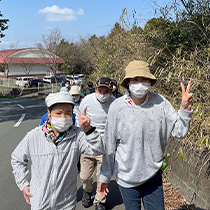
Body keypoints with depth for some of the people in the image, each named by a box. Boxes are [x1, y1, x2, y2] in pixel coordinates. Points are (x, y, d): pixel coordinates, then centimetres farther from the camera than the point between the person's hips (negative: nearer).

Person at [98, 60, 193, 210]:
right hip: (127, 175, -1)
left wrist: (185, 108, -19)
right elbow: (109, 145, -6)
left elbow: (178, 132, -2)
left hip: (153, 174, 2)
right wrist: (105, 176, 2)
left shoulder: (160, 102, -9)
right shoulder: (117, 107, -13)